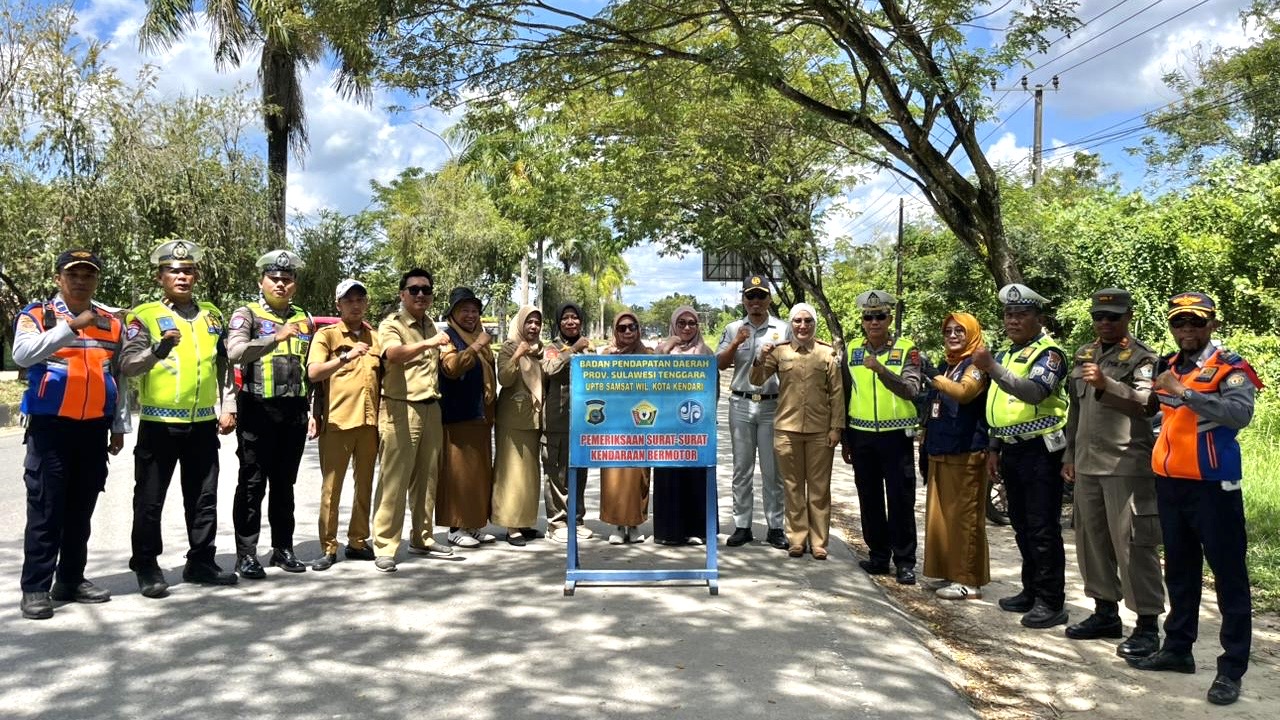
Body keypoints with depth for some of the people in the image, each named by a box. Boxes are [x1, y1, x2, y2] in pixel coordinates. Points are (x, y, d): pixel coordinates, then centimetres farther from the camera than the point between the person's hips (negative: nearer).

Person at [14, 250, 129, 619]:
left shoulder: (112, 324, 11)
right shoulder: (36, 315, -1)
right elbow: (22, 353, -22)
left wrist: (119, 427, 13)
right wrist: (72, 325, -28)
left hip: (94, 429, 4)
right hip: (50, 427, -4)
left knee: (81, 510, 11)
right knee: (45, 510, -2)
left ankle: (71, 580, 21)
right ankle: (35, 588, 5)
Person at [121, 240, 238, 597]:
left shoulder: (211, 315, 11)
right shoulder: (144, 315, -3)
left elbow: (224, 365, 16)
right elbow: (127, 365, -13)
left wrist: (228, 407, 9)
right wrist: (158, 350, -31)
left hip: (203, 423, 4)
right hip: (159, 423, -4)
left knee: (203, 498, 11)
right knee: (150, 499, 5)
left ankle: (201, 562, 22)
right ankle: (147, 567, 17)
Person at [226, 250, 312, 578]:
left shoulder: (304, 319, 13)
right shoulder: (247, 314, -1)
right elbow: (235, 351, -20)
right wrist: (276, 337, -29)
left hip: (295, 412, 4)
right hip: (258, 410, -4)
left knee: (284, 483, 12)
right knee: (252, 484, 0)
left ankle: (283, 548, 21)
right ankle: (246, 554, 8)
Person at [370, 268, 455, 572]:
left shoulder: (430, 326, 17)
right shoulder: (391, 324, -5)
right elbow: (393, 354, -28)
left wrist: (446, 353, 10)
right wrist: (428, 344, -41)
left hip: (431, 408, 7)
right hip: (401, 409, -7)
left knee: (427, 477, 12)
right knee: (394, 479, -7)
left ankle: (422, 538, 22)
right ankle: (385, 547, -3)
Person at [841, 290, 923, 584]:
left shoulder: (906, 350, -3)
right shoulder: (853, 351, 8)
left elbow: (910, 390, -17)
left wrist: (880, 368, -30)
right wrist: (845, 440, 12)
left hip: (896, 436, -3)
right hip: (862, 437, 4)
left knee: (901, 501, 0)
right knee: (870, 500, 10)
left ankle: (905, 562, 9)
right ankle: (878, 556, 22)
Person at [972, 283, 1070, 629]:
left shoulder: (1048, 352, -10)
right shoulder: (1005, 355, 17)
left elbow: (1035, 391, -30)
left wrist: (993, 368, -39)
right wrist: (994, 448, 20)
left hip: (1040, 450, -9)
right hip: (1012, 451, 9)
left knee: (1043, 529, -6)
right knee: (1021, 526, 15)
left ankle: (1051, 602, 1)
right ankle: (1031, 590, 27)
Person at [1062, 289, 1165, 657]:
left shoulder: (1141, 358, -5)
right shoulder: (1083, 355, 16)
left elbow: (1146, 403, -21)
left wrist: (1106, 384, -32)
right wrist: (1070, 454, 19)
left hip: (1128, 466, -7)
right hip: (1087, 465, 7)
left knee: (1133, 545, -6)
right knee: (1091, 541, 13)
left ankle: (1147, 625, 2)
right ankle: (1106, 612, 26)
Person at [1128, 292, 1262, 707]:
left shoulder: (1230, 368, -8)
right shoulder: (1169, 367, 11)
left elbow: (1240, 413, -26)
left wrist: (1184, 393, -27)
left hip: (1212, 485, -7)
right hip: (1170, 483, 7)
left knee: (1228, 575, 0)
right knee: (1179, 571, 16)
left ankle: (1232, 668, 6)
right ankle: (1178, 649, 27)